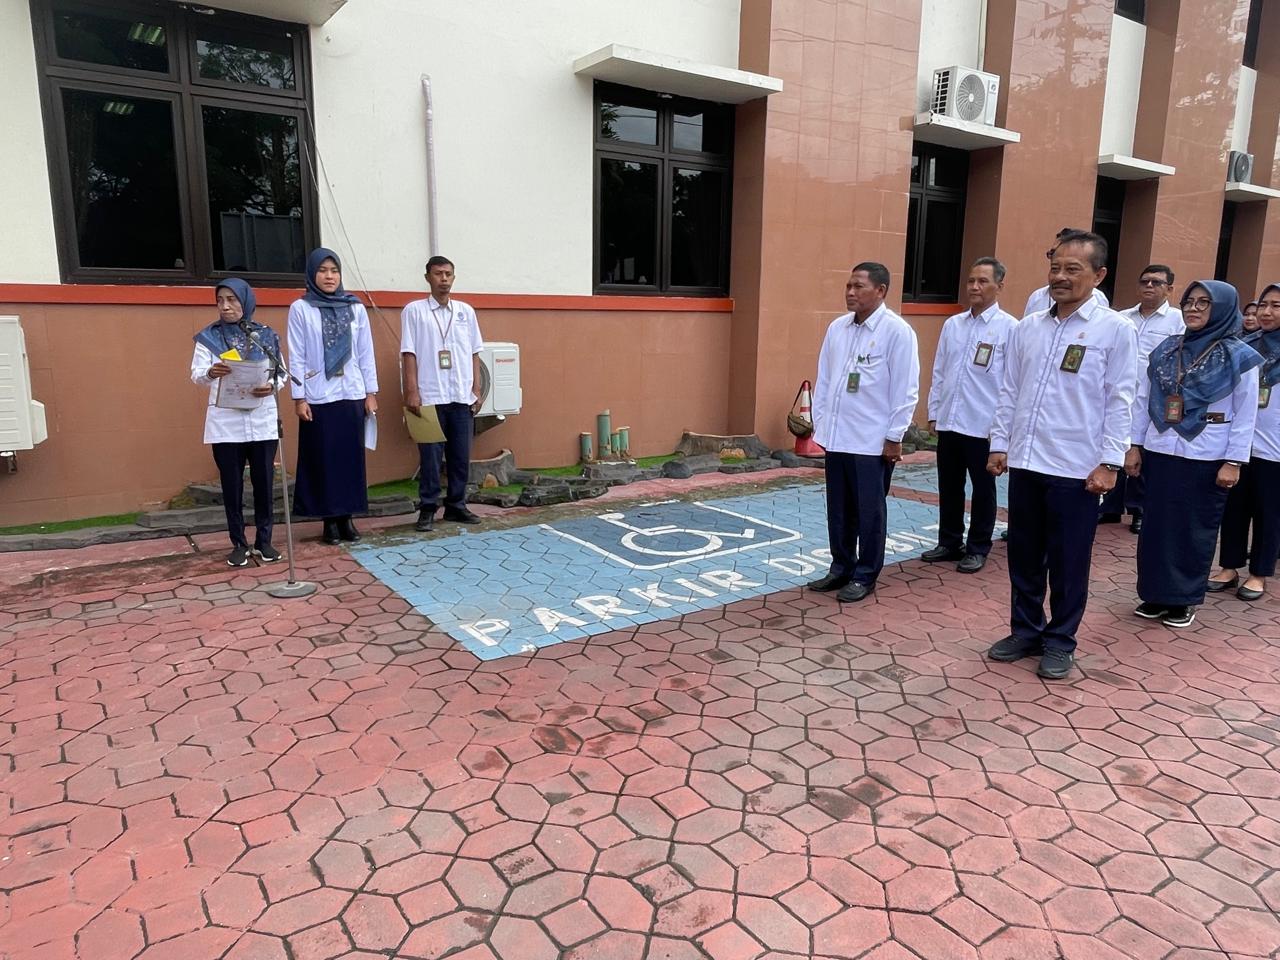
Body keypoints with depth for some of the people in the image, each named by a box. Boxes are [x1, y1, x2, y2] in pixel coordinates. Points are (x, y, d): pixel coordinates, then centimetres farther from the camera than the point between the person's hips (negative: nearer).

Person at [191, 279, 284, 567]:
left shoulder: (266, 335, 6)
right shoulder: (208, 337, 4)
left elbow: (281, 372, 5)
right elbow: (196, 375, -4)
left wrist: (272, 386, -17)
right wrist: (210, 373, -27)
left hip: (262, 418, 1)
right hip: (225, 421, 0)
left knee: (263, 482, 5)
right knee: (231, 484, 5)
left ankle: (264, 540, 17)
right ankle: (239, 544, 15)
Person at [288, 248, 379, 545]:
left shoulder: (356, 308, 6)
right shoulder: (300, 309, 0)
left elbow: (366, 353, 8)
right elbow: (297, 357, -2)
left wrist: (371, 392, 4)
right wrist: (299, 398, -7)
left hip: (352, 395, 2)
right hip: (318, 398, -2)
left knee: (351, 458, 5)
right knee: (323, 460, 3)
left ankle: (347, 518, 15)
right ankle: (330, 521, 12)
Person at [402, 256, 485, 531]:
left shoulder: (466, 311, 10)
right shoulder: (414, 311, 0)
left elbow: (473, 353, 13)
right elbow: (409, 354, -3)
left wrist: (476, 389, 7)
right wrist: (412, 392, -10)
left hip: (461, 397, 4)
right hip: (430, 397, -3)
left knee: (461, 456, 8)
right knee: (430, 456, 0)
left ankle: (456, 505, 19)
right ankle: (427, 509, 9)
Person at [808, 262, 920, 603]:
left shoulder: (897, 331, -9)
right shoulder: (837, 327, 7)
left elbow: (905, 389, -10)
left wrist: (894, 437, -10)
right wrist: (818, 421, 10)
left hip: (873, 440, -5)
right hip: (836, 436, 5)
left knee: (868, 511, 6)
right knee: (838, 509, 13)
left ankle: (865, 576, 19)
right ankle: (841, 568, 28)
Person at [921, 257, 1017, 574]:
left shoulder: (1009, 328, -8)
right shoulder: (952, 324, 8)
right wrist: (934, 412, 10)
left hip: (983, 426, -5)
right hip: (949, 422, 5)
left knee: (983, 490, 9)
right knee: (949, 488, 14)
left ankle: (978, 548, 21)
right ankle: (950, 543, 28)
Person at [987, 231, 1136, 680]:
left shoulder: (1115, 330, -4)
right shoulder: (1027, 328, 8)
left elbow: (1119, 402, -6)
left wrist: (1108, 462, -10)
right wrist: (999, 443, 7)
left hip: (1077, 468, -4)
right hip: (1025, 461, 4)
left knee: (1068, 560, 6)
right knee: (1023, 555, 13)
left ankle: (1060, 641, 22)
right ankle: (1026, 631, 28)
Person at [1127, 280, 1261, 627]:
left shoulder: (1240, 357, -3)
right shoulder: (1165, 350, 6)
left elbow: (1245, 416, -4)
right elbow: (1143, 400, 8)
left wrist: (1233, 462, -8)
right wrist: (1134, 446, 6)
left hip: (1206, 459, -3)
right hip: (1160, 452, 3)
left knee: (1195, 529, 6)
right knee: (1157, 524, 8)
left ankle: (1183, 600, 18)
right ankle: (1154, 595, 20)